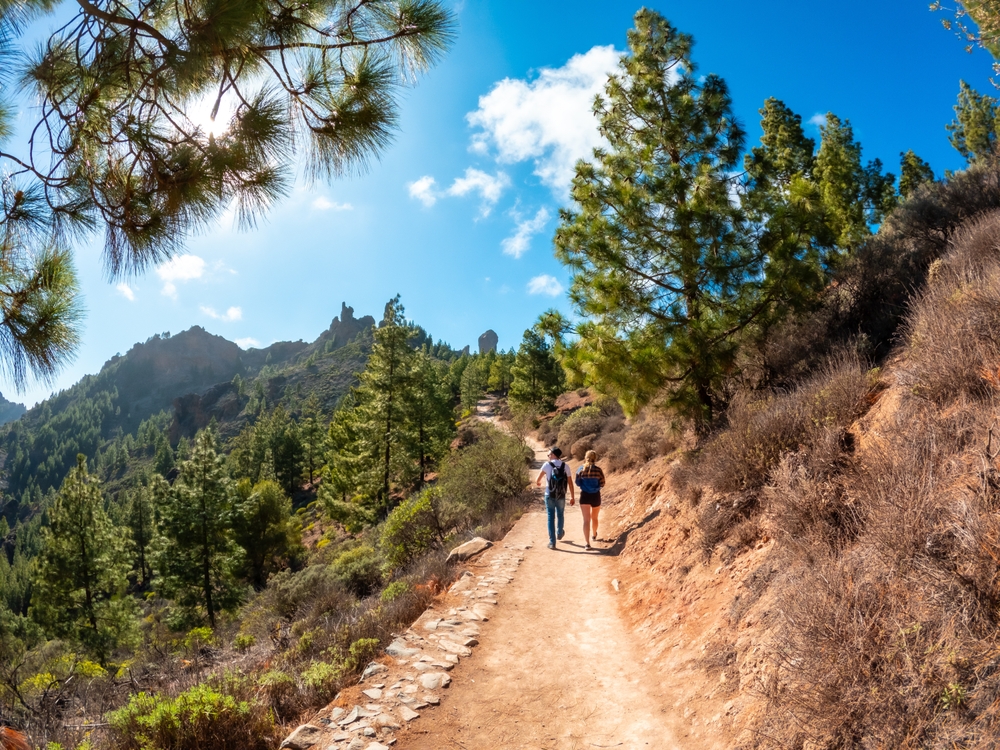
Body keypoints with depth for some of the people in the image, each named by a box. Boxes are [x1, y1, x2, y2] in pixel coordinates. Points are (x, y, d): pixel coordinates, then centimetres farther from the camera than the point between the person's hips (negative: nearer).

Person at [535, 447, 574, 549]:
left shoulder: (547, 465, -9)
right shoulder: (565, 466, -3)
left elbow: (538, 480, -5)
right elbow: (570, 483, -2)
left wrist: (537, 483, 20)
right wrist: (572, 497, 7)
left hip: (549, 496, -2)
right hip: (561, 496, 2)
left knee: (551, 518, 5)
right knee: (560, 515, 24)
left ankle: (552, 542, 2)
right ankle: (559, 534, 47)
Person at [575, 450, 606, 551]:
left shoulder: (580, 470, -6)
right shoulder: (598, 469, -9)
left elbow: (577, 483, 1)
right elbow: (602, 484, -4)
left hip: (584, 496, -1)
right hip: (595, 496, 1)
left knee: (586, 520, -3)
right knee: (594, 518, 24)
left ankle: (588, 543, -14)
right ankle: (594, 535, 47)